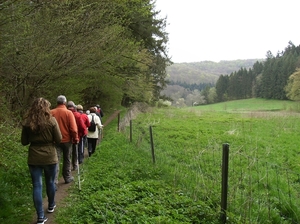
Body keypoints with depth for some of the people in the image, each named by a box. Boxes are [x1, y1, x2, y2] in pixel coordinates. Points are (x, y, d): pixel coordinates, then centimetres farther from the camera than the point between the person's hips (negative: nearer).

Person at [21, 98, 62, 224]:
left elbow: (24, 142, 3)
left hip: (34, 158, 1)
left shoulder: (27, 122, -4)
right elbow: (59, 140, -7)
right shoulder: (51, 121, -11)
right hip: (50, 157, -1)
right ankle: (51, 206, 39)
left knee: (37, 186, 5)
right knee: (50, 182, 19)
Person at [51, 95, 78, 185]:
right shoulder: (68, 112, -10)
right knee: (67, 160, 15)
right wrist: (75, 138, -1)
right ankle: (67, 177, 26)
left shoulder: (51, 112, -3)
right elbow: (73, 128, -13)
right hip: (67, 140, -1)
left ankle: (54, 180, -10)